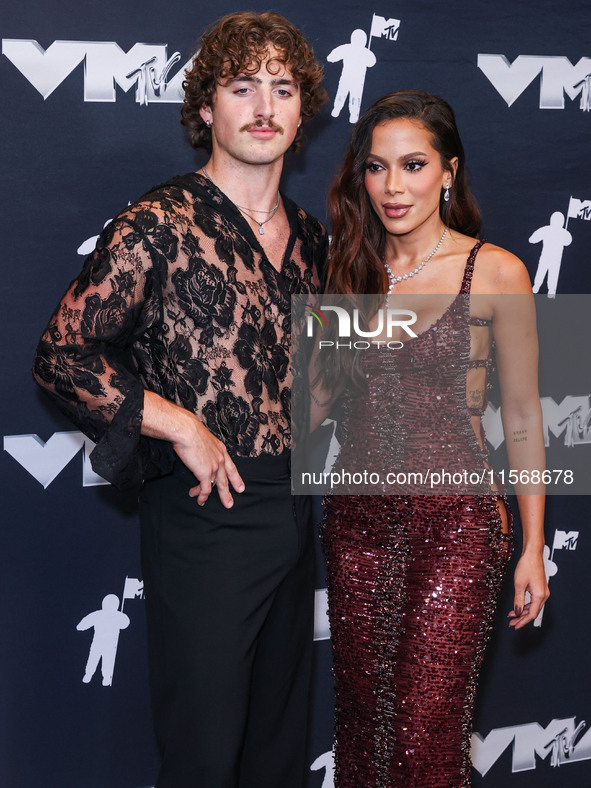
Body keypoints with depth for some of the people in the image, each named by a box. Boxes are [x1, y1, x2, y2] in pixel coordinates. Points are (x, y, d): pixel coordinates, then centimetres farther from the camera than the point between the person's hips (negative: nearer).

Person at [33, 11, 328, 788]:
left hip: (293, 512, 7)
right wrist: (182, 427, -18)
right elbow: (61, 354, -15)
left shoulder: (306, 235, 9)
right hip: (205, 515, -6)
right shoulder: (159, 226, -12)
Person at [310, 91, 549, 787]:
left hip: (456, 520, -4)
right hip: (357, 515, 4)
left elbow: (521, 418, -1)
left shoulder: (495, 273, -5)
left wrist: (533, 547, 0)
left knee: (425, 731, -4)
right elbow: (319, 387, 12)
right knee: (362, 716, 12)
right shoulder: (349, 268, 6)